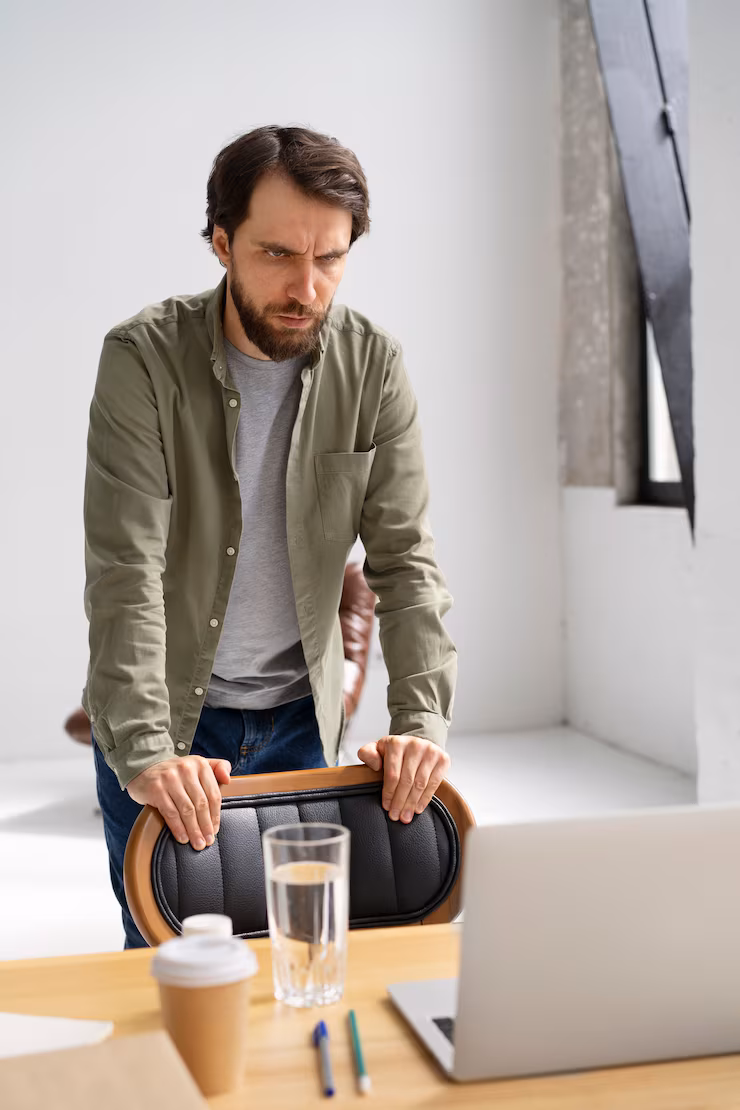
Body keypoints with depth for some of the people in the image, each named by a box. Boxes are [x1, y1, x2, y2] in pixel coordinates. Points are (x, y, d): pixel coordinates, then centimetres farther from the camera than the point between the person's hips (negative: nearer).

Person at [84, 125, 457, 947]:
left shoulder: (374, 365, -7)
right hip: (165, 718, -2)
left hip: (300, 719, 3)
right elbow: (125, 571, -22)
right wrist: (146, 751, -31)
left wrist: (421, 720, -20)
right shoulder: (144, 358, -16)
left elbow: (405, 556, -8)